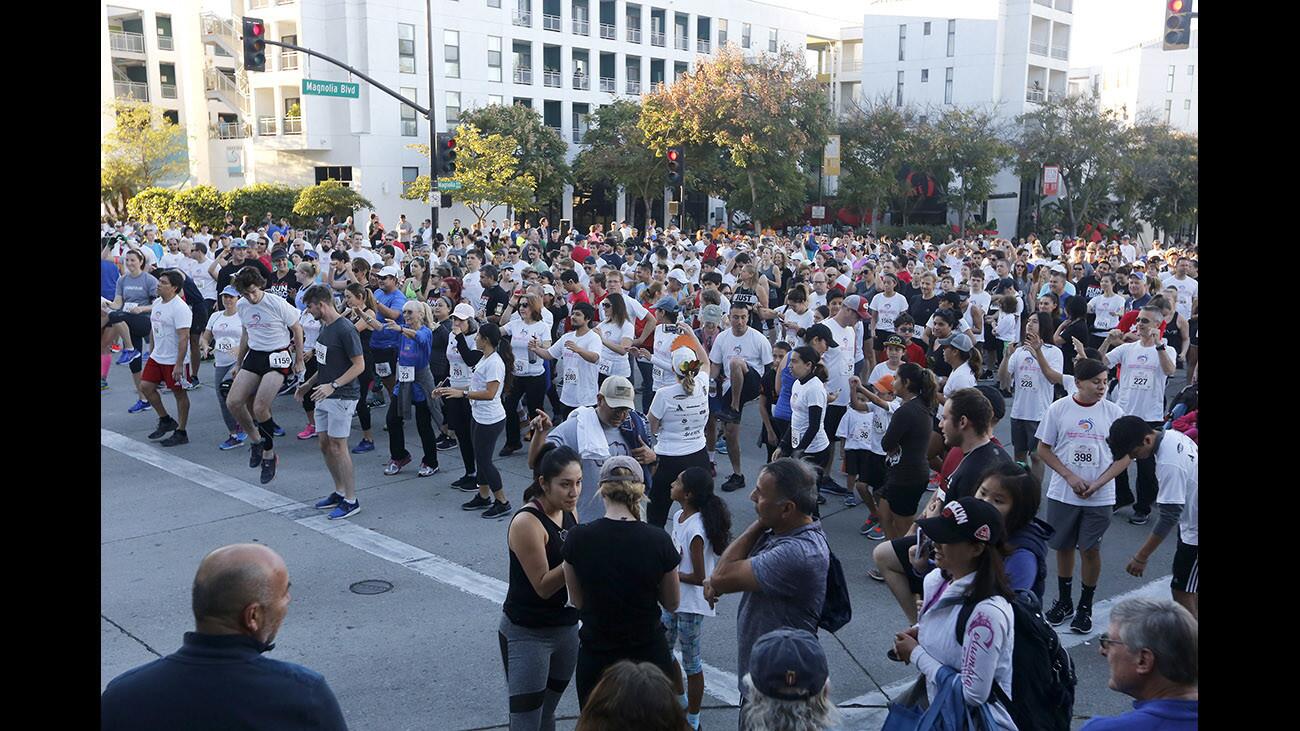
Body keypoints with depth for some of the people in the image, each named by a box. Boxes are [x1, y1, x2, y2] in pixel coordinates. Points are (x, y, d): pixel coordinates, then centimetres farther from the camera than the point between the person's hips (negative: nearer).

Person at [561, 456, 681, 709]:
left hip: (595, 660, 0)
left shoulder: (578, 538, -11)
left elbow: (577, 601, 2)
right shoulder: (658, 540, -13)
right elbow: (672, 603, 1)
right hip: (648, 657, 0)